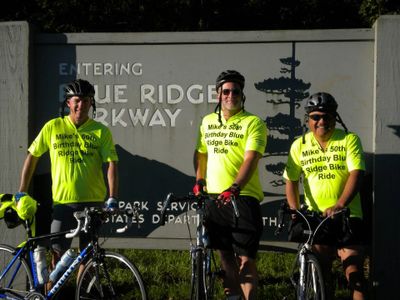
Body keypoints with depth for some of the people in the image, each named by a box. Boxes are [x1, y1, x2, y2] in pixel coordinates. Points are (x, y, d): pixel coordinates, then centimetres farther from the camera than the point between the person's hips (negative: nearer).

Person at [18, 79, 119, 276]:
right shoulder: (53, 127, 2)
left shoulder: (101, 131, 1)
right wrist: (21, 192, 7)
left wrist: (113, 197, -16)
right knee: (57, 253, -5)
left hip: (93, 202, 1)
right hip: (63, 201, -1)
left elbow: (112, 164, -5)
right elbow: (32, 156, 9)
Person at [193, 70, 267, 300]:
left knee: (246, 258, -7)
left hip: (243, 197, -5)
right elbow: (201, 153, 23)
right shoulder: (207, 122, 12)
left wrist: (234, 188, -30)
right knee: (225, 254, 13)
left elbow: (250, 160, -17)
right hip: (214, 197, 5)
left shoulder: (253, 123, -6)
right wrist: (199, 181, 9)